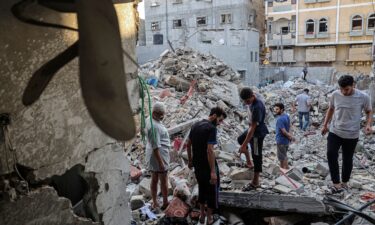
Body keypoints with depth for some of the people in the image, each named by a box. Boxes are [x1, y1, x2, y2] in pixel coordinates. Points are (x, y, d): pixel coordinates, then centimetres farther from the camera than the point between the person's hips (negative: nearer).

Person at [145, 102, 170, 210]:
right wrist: (161, 163, -23)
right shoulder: (154, 126, -27)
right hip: (159, 156, -9)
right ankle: (165, 203, 23)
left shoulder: (150, 121, 5)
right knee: (163, 180, 8)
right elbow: (155, 147, -27)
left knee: (154, 179, 17)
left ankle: (154, 203, 29)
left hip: (152, 156, 9)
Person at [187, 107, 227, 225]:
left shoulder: (195, 125, 6)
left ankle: (202, 215, 33)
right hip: (207, 165, -7)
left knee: (202, 188, 22)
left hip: (197, 164, 7)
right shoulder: (211, 128, -20)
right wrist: (213, 171, -25)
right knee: (212, 190, 11)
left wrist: (190, 160, 22)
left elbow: (188, 145, 12)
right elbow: (209, 151, -26)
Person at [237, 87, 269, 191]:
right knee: (240, 139, 30)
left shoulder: (257, 107, -35)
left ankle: (255, 182, 15)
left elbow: (253, 128, -33)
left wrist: (244, 145, -30)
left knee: (256, 156, 1)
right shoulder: (251, 100, -7)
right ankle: (249, 162, 40)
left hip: (258, 133, -10)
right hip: (252, 128, 10)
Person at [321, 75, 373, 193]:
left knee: (347, 159, 10)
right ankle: (337, 183, -5)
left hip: (352, 134, -1)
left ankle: (344, 182, 31)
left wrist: (368, 124, -14)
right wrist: (325, 125, 14)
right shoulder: (335, 95, -6)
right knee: (331, 154, -13)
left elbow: (369, 112, 4)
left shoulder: (363, 97, -12)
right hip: (334, 132, 2)